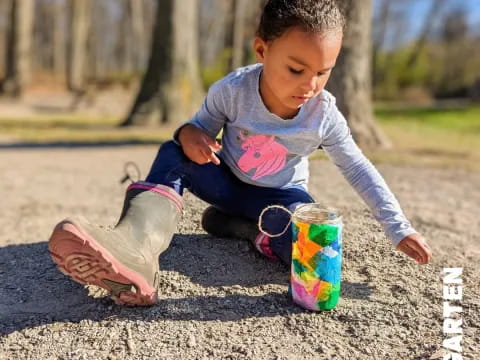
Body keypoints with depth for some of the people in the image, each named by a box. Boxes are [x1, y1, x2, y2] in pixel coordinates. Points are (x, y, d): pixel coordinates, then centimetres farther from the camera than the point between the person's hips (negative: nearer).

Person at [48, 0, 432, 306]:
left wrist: (400, 229, -14)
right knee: (173, 154, -25)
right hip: (228, 182, 1)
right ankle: (135, 249, -51)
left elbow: (361, 171, -13)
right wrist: (189, 133, -36)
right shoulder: (232, 89, -24)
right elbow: (203, 123, -9)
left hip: (278, 195, 0)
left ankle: (233, 224, -5)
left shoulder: (325, 115, -22)